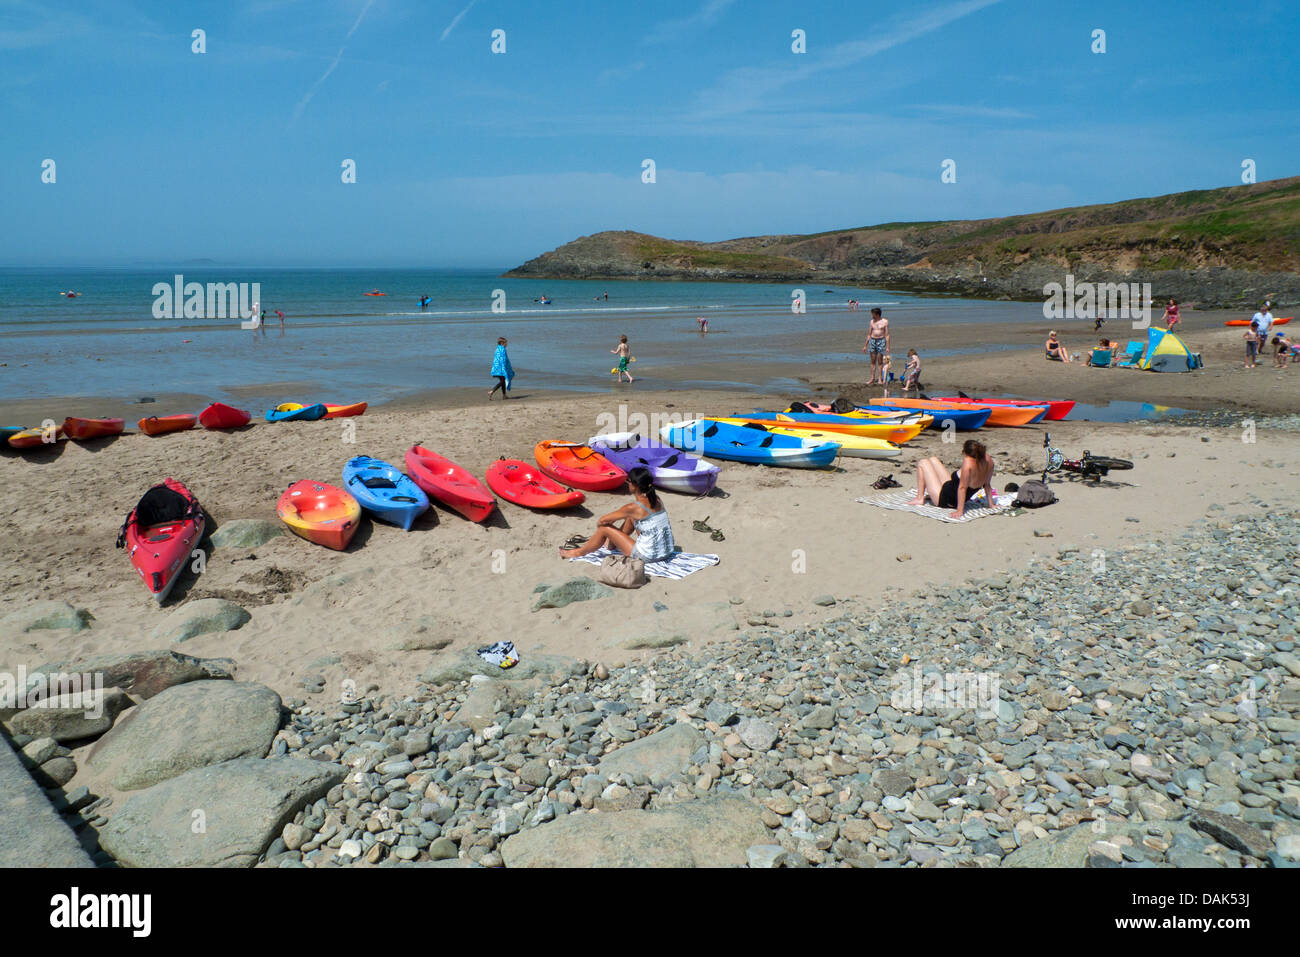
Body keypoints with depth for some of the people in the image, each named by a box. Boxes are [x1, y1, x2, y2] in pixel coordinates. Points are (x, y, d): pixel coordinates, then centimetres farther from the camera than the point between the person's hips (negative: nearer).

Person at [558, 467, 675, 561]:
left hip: (648, 556, -7)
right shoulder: (656, 499, 2)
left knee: (605, 528, 4)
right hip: (668, 551, 7)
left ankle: (579, 552, 25)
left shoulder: (633, 508, -18)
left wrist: (599, 524, 17)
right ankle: (611, 543, 42)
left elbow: (602, 520, -4)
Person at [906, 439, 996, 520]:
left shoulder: (968, 462, -36)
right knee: (932, 459, 22)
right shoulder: (988, 459, -14)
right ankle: (929, 495, 36)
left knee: (922, 463, 9)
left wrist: (960, 511, -29)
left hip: (943, 499, -8)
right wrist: (991, 505, 6)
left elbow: (962, 487, -33)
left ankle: (920, 498, 12)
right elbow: (987, 485, -4)